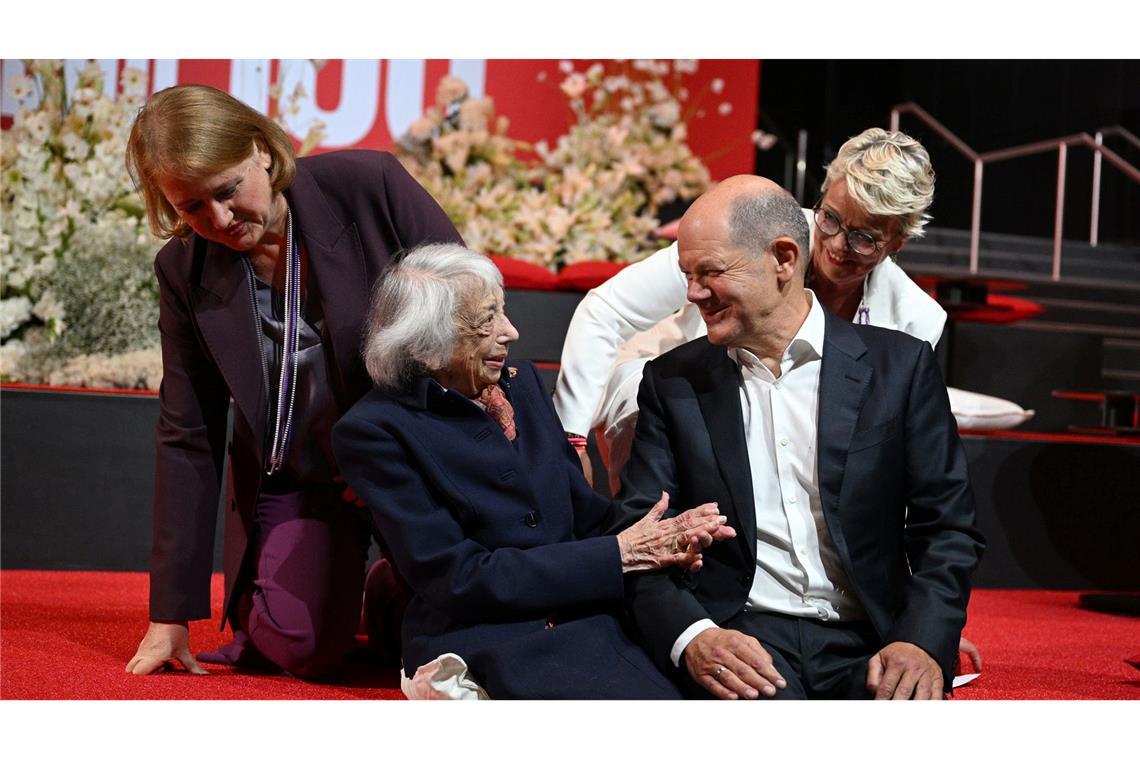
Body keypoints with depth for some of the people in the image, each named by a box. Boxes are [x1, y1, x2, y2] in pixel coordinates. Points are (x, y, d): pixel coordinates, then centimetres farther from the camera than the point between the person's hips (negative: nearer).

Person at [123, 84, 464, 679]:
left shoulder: (368, 185, -17)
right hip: (296, 481, 1)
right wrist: (171, 614, -2)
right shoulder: (184, 270, -7)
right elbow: (187, 439, -2)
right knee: (303, 648, -17)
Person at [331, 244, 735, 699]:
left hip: (588, 623, 6)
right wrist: (619, 555, -12)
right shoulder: (374, 431, -5)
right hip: (481, 642, -6)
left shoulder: (520, 383, 13)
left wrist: (663, 541, -7)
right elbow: (458, 579, -10)